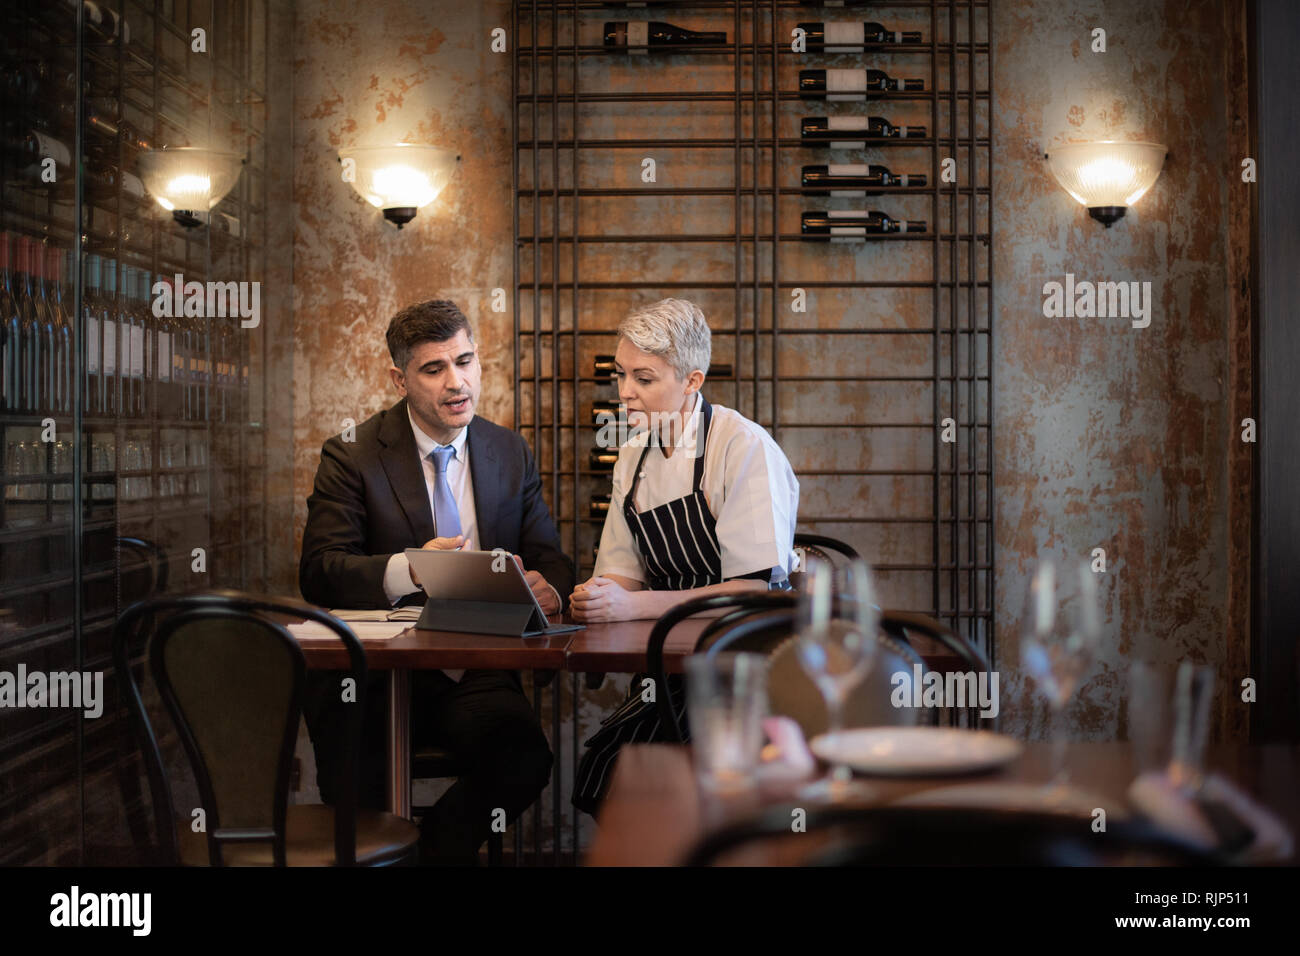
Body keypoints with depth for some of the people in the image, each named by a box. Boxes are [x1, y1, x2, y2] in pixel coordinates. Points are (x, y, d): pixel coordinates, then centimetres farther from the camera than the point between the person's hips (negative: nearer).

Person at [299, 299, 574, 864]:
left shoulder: (512, 454, 11)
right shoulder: (351, 457, -1)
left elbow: (549, 558, 11)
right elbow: (319, 573, -10)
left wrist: (546, 587, -15)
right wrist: (408, 569, -30)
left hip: (477, 678, 3)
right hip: (376, 674, -3)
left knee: (526, 759, -26)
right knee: (358, 795, -31)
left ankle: (436, 845, 1)